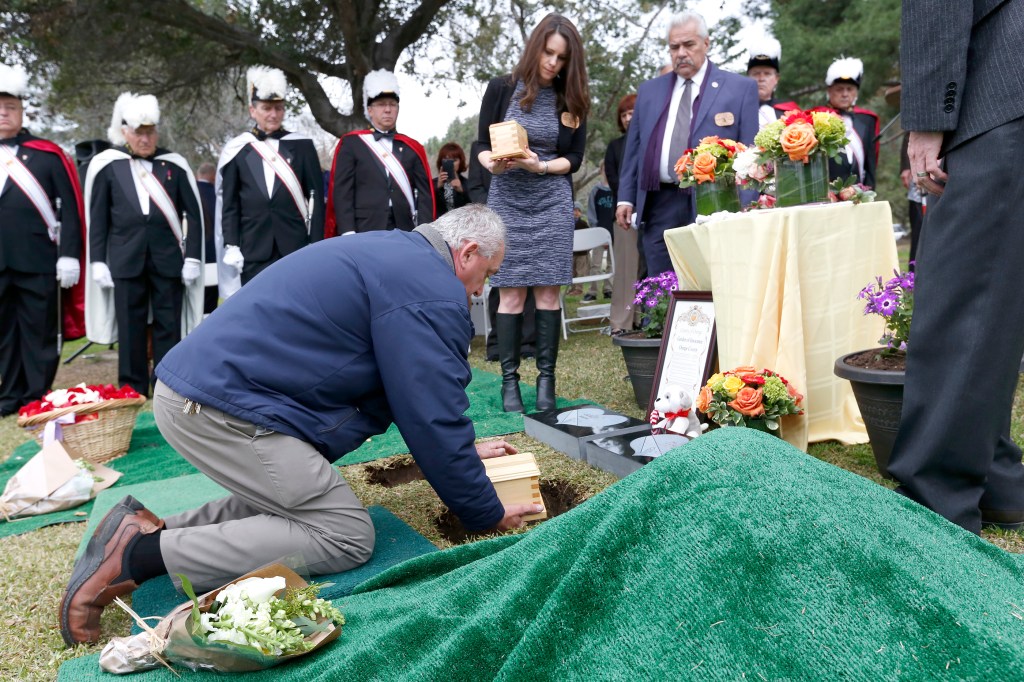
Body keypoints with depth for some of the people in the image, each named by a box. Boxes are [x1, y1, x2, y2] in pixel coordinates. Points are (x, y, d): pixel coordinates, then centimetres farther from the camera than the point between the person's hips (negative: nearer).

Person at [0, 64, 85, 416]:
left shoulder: (48, 155, 3)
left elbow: (69, 209, -2)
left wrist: (69, 255, -9)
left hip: (40, 264, -3)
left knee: (41, 331, 5)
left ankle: (39, 398, 15)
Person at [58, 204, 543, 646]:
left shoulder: (390, 254, 20)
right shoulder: (429, 289, -12)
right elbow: (434, 415, -11)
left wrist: (460, 449, 30)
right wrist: (486, 513, 2)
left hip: (197, 386, 11)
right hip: (220, 406, -11)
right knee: (346, 536, -6)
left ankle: (151, 529, 9)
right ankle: (140, 554, -7)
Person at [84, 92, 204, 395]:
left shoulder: (174, 164, 4)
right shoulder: (106, 165, 3)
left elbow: (193, 214, 4)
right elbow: (97, 217, 5)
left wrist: (192, 257, -2)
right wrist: (98, 262, 0)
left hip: (168, 259, 0)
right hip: (126, 260, 0)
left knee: (169, 326, 5)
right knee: (130, 327, 6)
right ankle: (132, 391, 17)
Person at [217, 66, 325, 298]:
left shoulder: (302, 146, 5)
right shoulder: (237, 150, 6)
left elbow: (316, 197, 3)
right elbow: (229, 203, 6)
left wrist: (316, 246, -3)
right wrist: (231, 246, -3)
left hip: (296, 247, 0)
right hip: (254, 252, 0)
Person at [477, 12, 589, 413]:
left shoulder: (571, 99, 7)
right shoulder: (501, 89, 2)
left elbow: (574, 159, 4)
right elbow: (482, 145, 3)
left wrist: (539, 166, -14)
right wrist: (493, 164, -19)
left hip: (552, 201, 1)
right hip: (507, 200, -1)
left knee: (548, 291, -1)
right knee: (511, 293, -2)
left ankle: (546, 379, 5)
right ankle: (509, 380, 4)